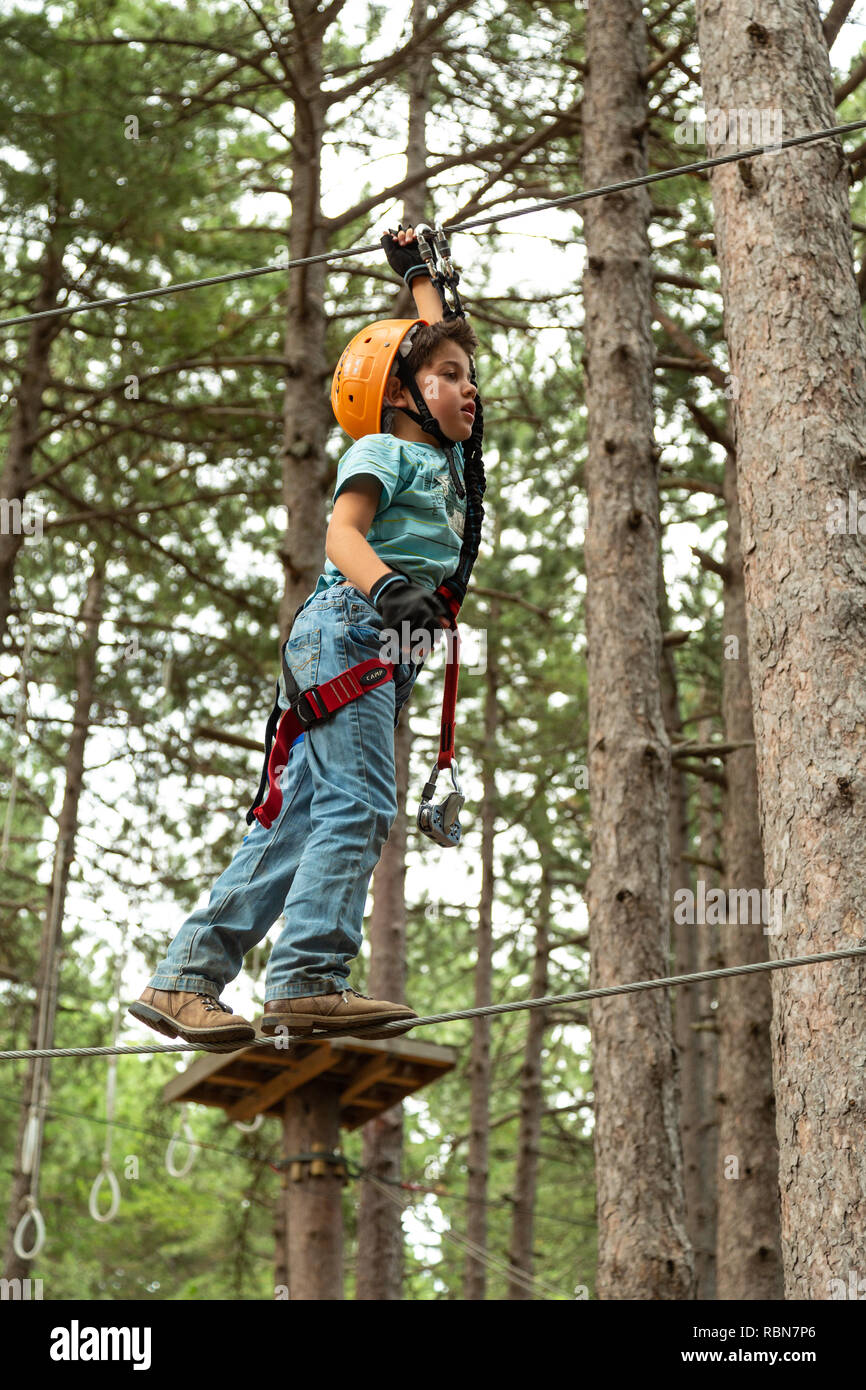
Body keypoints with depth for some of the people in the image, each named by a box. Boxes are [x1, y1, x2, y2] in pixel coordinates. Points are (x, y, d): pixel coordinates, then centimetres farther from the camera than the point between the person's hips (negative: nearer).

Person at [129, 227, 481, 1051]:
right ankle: (308, 979, -28)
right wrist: (388, 585, -33)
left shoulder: (443, 455, 27)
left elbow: (435, 340, 43)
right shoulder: (381, 450, 3)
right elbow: (341, 531, -15)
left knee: (301, 821, 0)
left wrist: (415, 272, 53)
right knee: (359, 803, -20)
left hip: (389, 649, 8)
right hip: (349, 627, -8)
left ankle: (185, 978, -2)